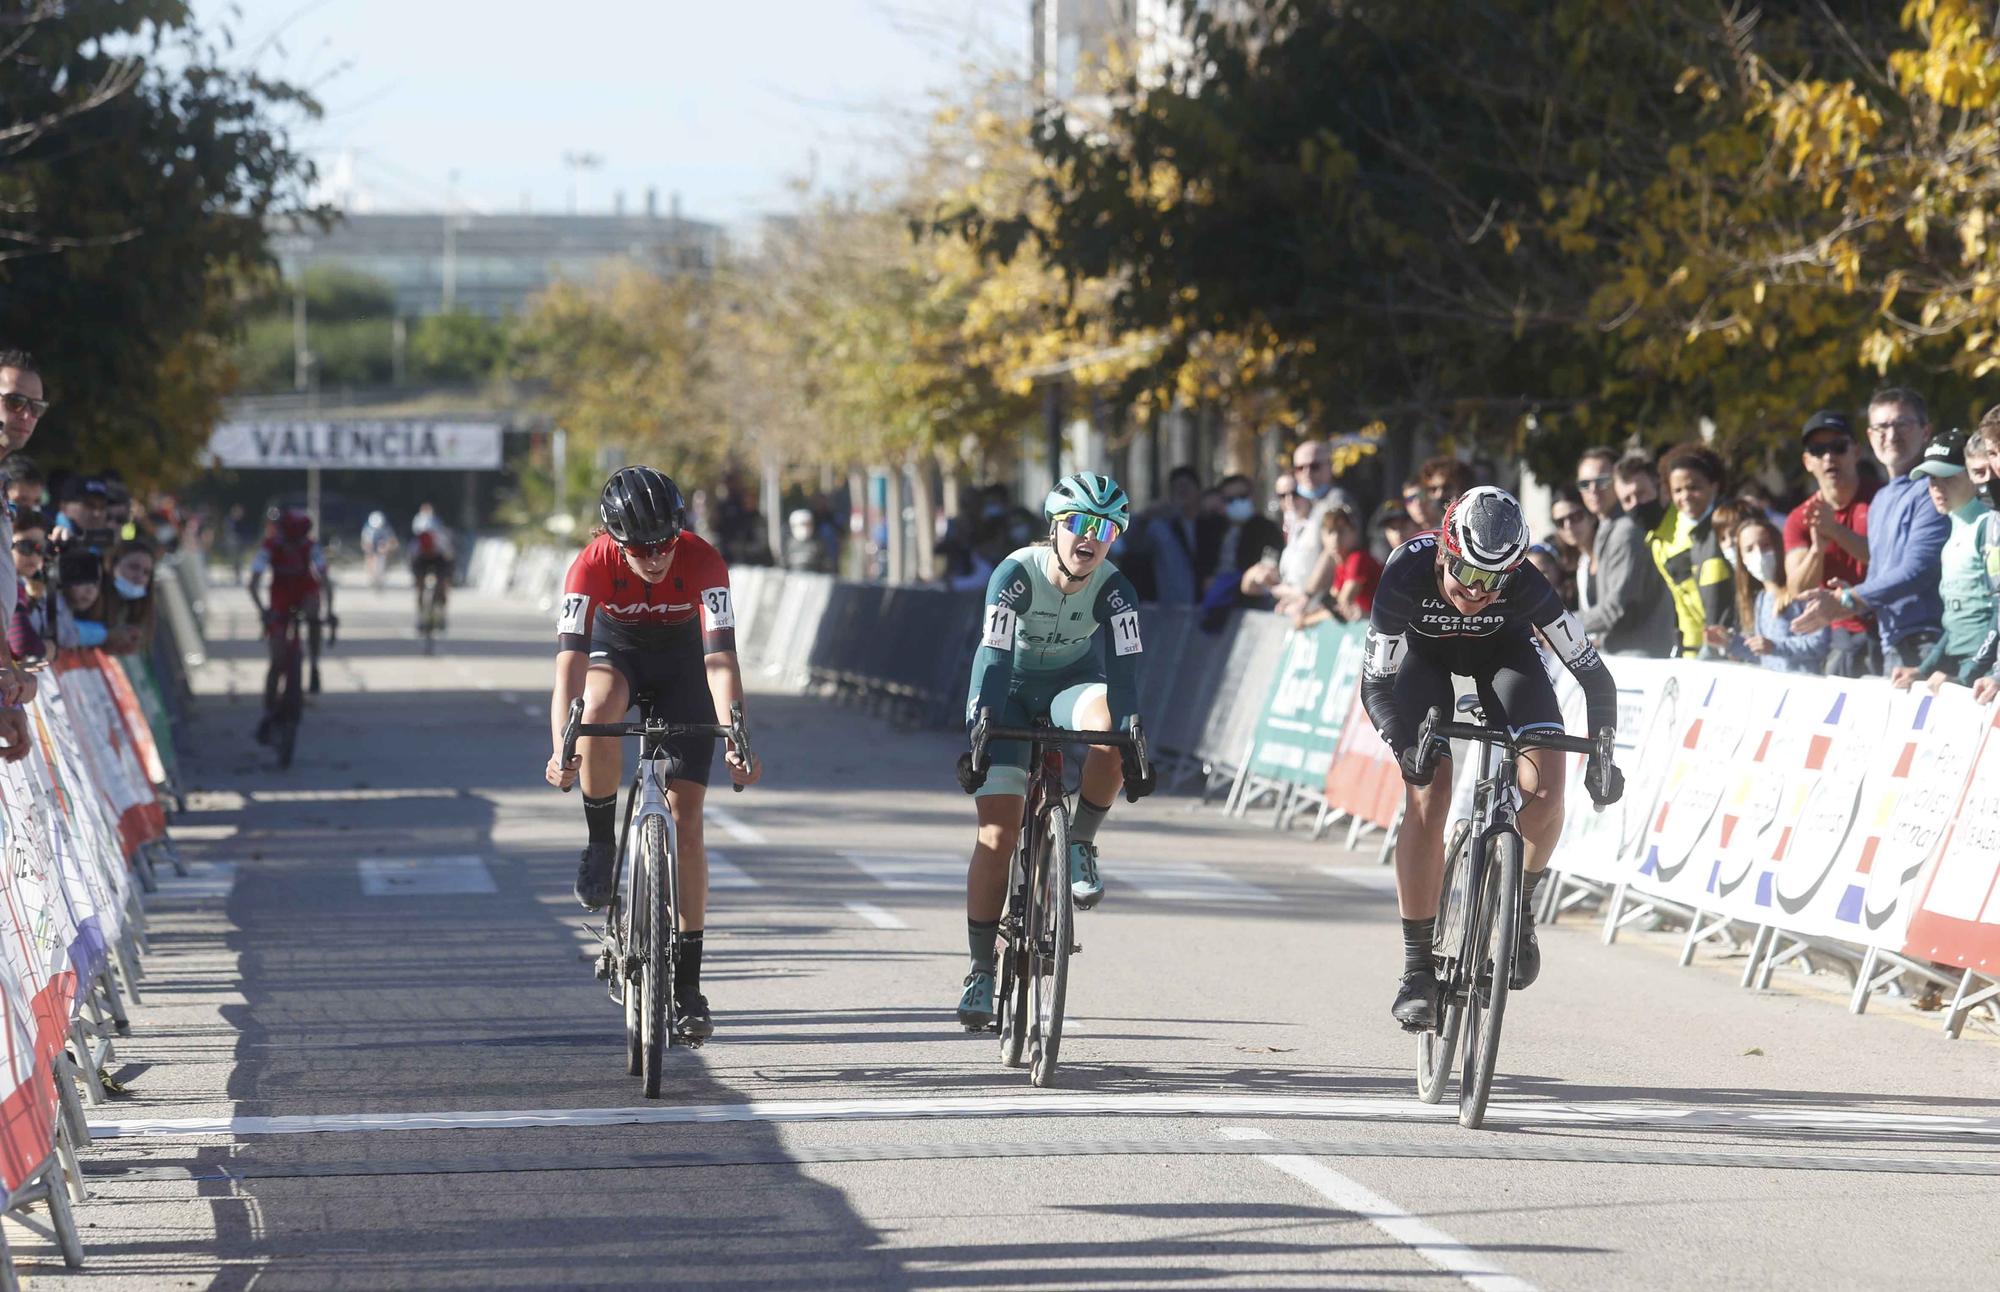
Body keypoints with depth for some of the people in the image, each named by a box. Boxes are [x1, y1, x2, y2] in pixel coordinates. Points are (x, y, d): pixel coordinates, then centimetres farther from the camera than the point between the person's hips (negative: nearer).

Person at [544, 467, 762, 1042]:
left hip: (681, 657, 0)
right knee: (599, 708, -38)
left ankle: (688, 983, -2)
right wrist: (561, 749, -50)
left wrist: (736, 741, -51)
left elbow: (721, 660, -37)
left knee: (685, 820, -8)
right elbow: (569, 661, -37)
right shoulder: (592, 564, -31)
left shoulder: (703, 562, -32)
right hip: (616, 647, 0)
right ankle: (601, 844, -14)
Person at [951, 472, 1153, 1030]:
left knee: (1111, 731, -36)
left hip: (1073, 684, 2)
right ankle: (980, 972, -1)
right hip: (1010, 690, -1)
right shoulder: (1017, 574, -27)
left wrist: (1133, 745, -41)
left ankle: (1080, 846, -12)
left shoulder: (1114, 589, -21)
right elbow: (993, 657, -34)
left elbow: (1124, 670, -28)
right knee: (997, 834, -12)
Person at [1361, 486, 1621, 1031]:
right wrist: (1404, 743, -47)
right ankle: (1417, 969, -10)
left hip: (1502, 650, 1)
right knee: (1428, 796, -19)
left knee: (1545, 787, -21)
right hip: (1423, 652, -1)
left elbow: (1593, 673, -27)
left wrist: (1601, 755, -39)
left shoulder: (1525, 586, -36)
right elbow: (1375, 682, -30)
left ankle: (1519, 908, 7)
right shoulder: (1408, 573, -37)